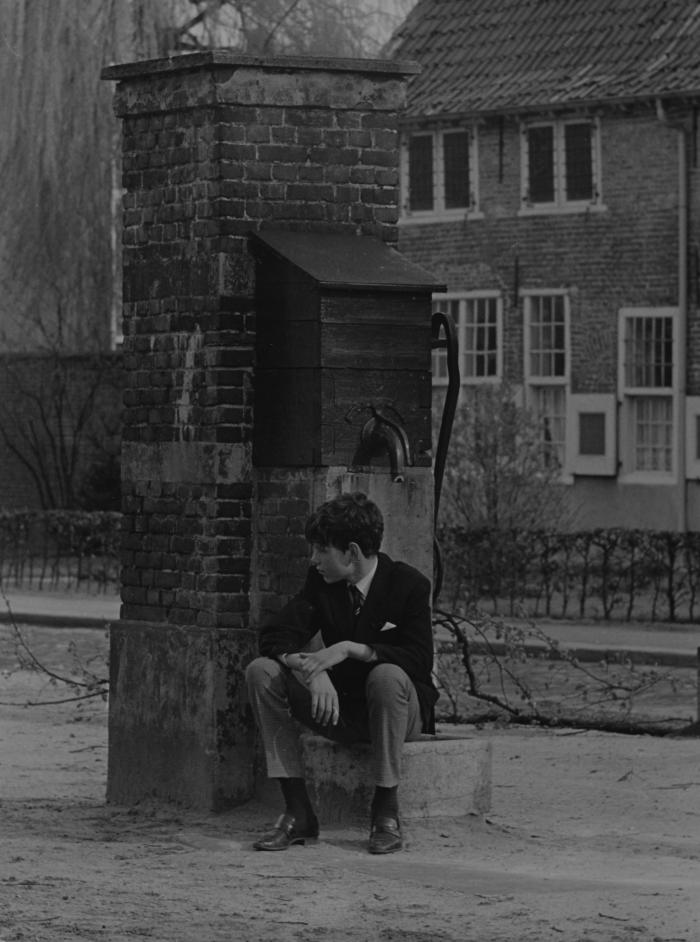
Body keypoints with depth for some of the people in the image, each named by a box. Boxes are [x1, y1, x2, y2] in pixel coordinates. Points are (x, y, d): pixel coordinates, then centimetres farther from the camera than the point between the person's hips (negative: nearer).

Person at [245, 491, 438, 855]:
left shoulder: (408, 583, -13)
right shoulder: (320, 581, 0)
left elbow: (419, 660, -22)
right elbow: (275, 635, -8)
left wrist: (350, 649, -32)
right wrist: (313, 669, -29)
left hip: (404, 711, -5)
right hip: (338, 705, 5)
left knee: (387, 676, -39)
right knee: (262, 672, -17)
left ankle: (386, 812, -25)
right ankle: (298, 813, -19)